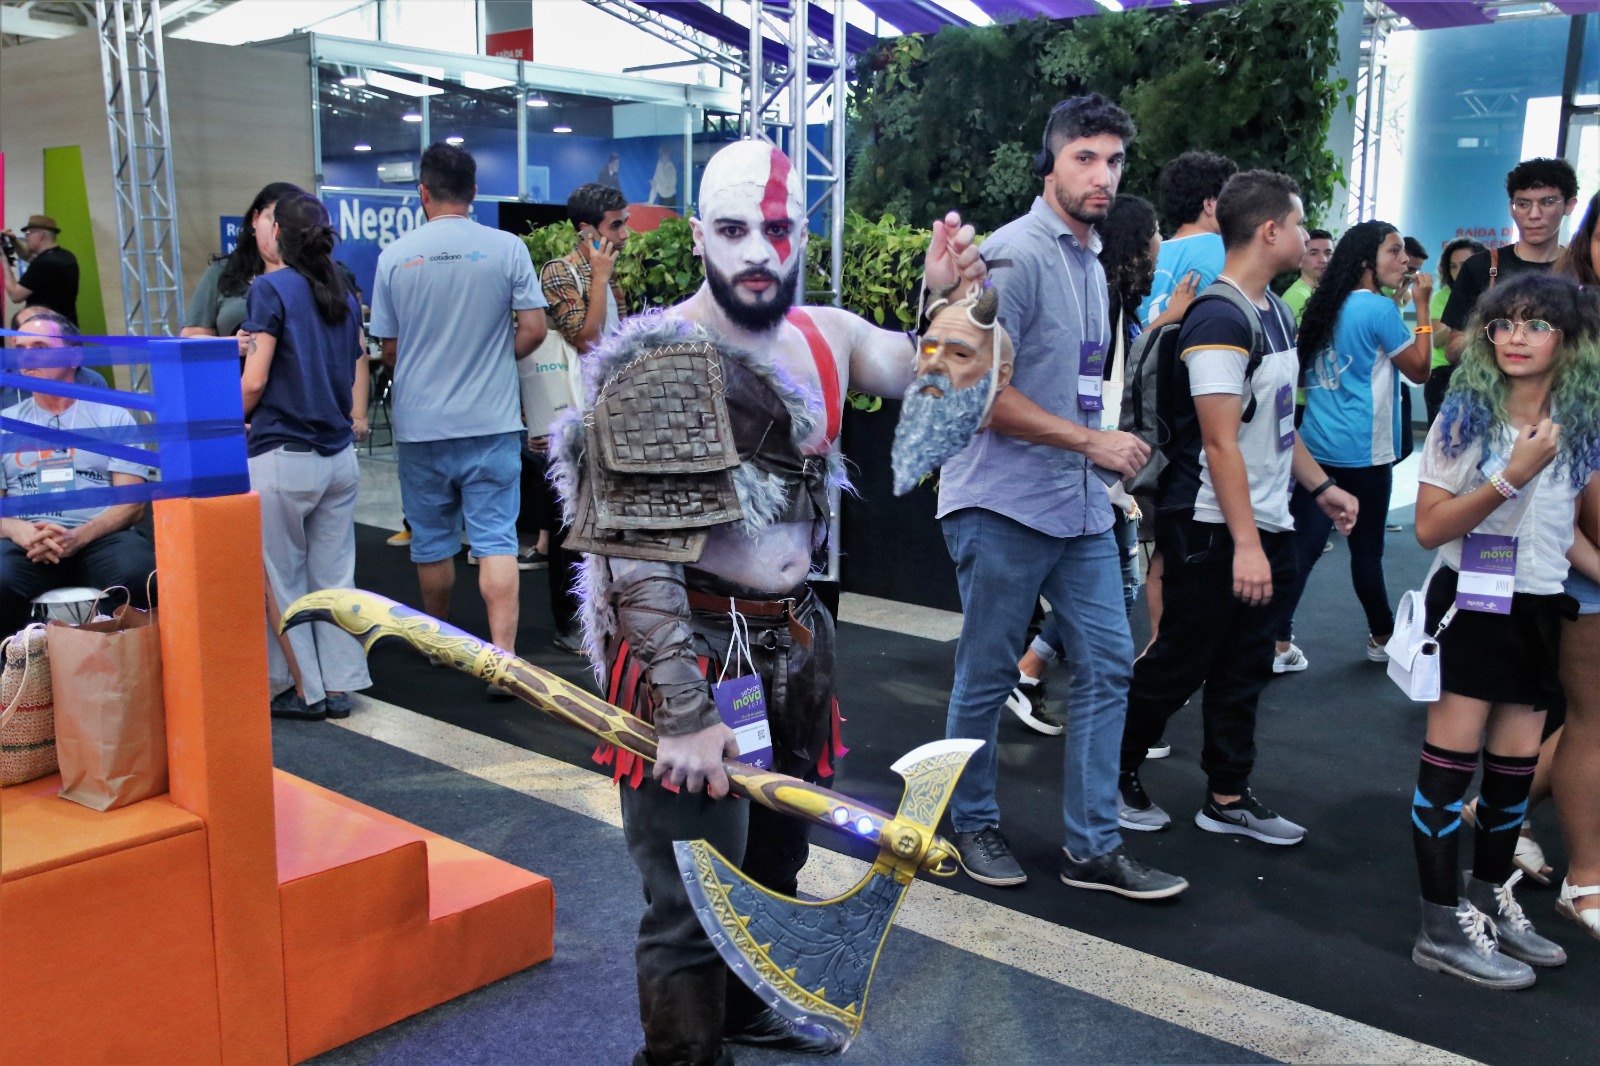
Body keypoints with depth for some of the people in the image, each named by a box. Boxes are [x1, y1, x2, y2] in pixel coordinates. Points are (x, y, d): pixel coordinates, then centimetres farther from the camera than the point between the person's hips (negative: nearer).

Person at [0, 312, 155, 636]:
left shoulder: (112, 417, 13)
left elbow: (132, 503, 4)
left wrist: (78, 537, -14)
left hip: (100, 537, -1)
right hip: (27, 542, 1)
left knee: (138, 572, -36)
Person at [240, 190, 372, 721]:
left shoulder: (270, 289, -9)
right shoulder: (342, 293, 10)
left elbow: (254, 382, -12)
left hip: (282, 457, -6)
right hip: (339, 455, 6)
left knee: (283, 579, 6)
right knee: (334, 574, 11)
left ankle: (303, 690, 12)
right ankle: (338, 686, 15)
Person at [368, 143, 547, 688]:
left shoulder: (395, 255, -2)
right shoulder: (507, 248, -5)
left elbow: (388, 349, 3)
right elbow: (533, 329, -4)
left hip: (420, 423, 1)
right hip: (492, 422, -1)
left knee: (432, 540, 15)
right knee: (496, 540, 0)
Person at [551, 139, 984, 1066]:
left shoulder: (829, 336, 5)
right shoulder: (659, 358, -16)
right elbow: (639, 551, -21)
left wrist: (952, 303, -16)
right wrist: (685, 713, -24)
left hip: (793, 639, 7)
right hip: (690, 650, -7)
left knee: (773, 859, 25)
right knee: (694, 901, 0)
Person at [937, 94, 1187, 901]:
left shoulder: (1091, 261, 15)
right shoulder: (1014, 254, -12)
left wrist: (1107, 468, 11)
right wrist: (1091, 440, -16)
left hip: (1081, 506, 8)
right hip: (1003, 505, -8)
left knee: (1107, 665, 7)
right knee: (988, 675, 5)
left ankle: (1093, 847, 17)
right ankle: (973, 824, 25)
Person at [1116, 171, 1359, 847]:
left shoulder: (1274, 311, 12)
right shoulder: (1219, 320, -19)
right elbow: (1221, 442, -23)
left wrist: (1319, 486, 20)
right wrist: (1244, 543, -24)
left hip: (1263, 524, 9)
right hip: (1213, 530, -9)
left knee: (1244, 670, 14)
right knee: (1177, 666, 3)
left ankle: (1229, 798, 25)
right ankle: (1114, 779, 20)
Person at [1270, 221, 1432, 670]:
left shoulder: (1327, 305, 11)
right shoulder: (1380, 309, -11)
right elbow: (1419, 369, -4)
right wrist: (1422, 305, -1)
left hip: (1316, 447, 6)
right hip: (1363, 451, -6)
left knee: (1302, 546, 1)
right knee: (1367, 549, 9)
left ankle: (1278, 644, -3)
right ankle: (1382, 637, 26)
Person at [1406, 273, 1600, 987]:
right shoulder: (1466, 414, -9)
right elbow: (1429, 527, -14)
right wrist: (1513, 476, -21)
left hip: (1539, 609, 5)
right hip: (1468, 605, -5)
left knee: (1516, 766, 11)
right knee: (1452, 761, -4)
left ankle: (1491, 901, 29)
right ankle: (1444, 929, 4)